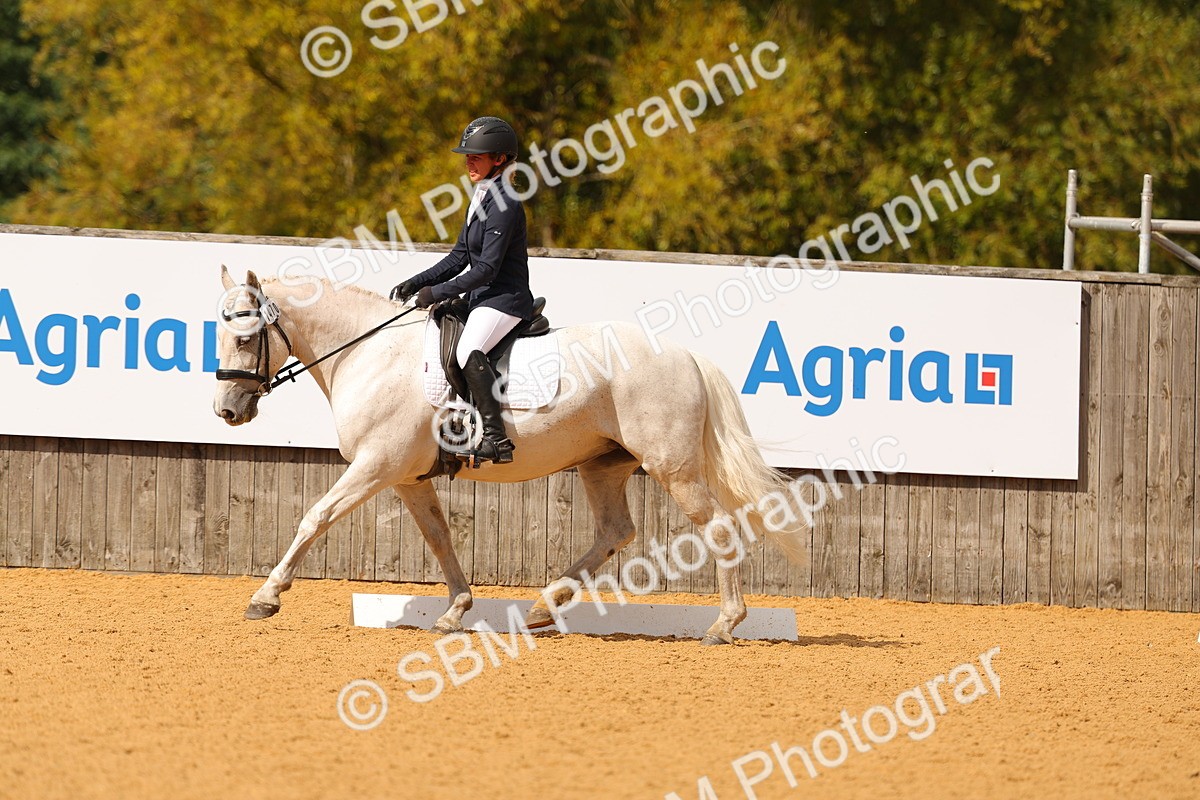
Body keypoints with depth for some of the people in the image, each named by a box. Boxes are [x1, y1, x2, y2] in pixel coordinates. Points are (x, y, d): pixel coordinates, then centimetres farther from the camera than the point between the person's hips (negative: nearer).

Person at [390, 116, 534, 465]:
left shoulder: (503, 204, -15)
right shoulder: (481, 200, 16)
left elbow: (487, 268, -20)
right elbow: (460, 257, 18)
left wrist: (438, 292, -19)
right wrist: (416, 284, 7)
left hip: (505, 299, -11)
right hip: (481, 298, 11)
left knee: (468, 351, -33)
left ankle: (496, 439, -37)